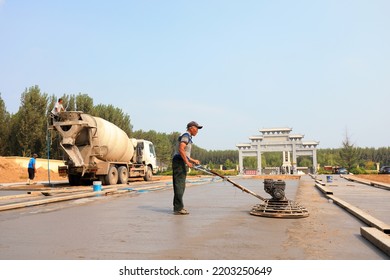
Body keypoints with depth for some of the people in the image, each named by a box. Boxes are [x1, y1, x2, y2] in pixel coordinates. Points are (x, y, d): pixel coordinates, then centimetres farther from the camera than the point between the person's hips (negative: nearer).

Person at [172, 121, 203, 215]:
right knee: (179, 185, -10)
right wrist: (187, 162, -21)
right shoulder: (186, 136, -8)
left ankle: (177, 207, 20)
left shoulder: (188, 137, 24)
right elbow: (181, 149, -22)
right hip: (179, 162, -10)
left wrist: (193, 160, 23)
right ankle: (178, 208, -9)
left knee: (180, 185, 13)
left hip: (181, 162, 10)